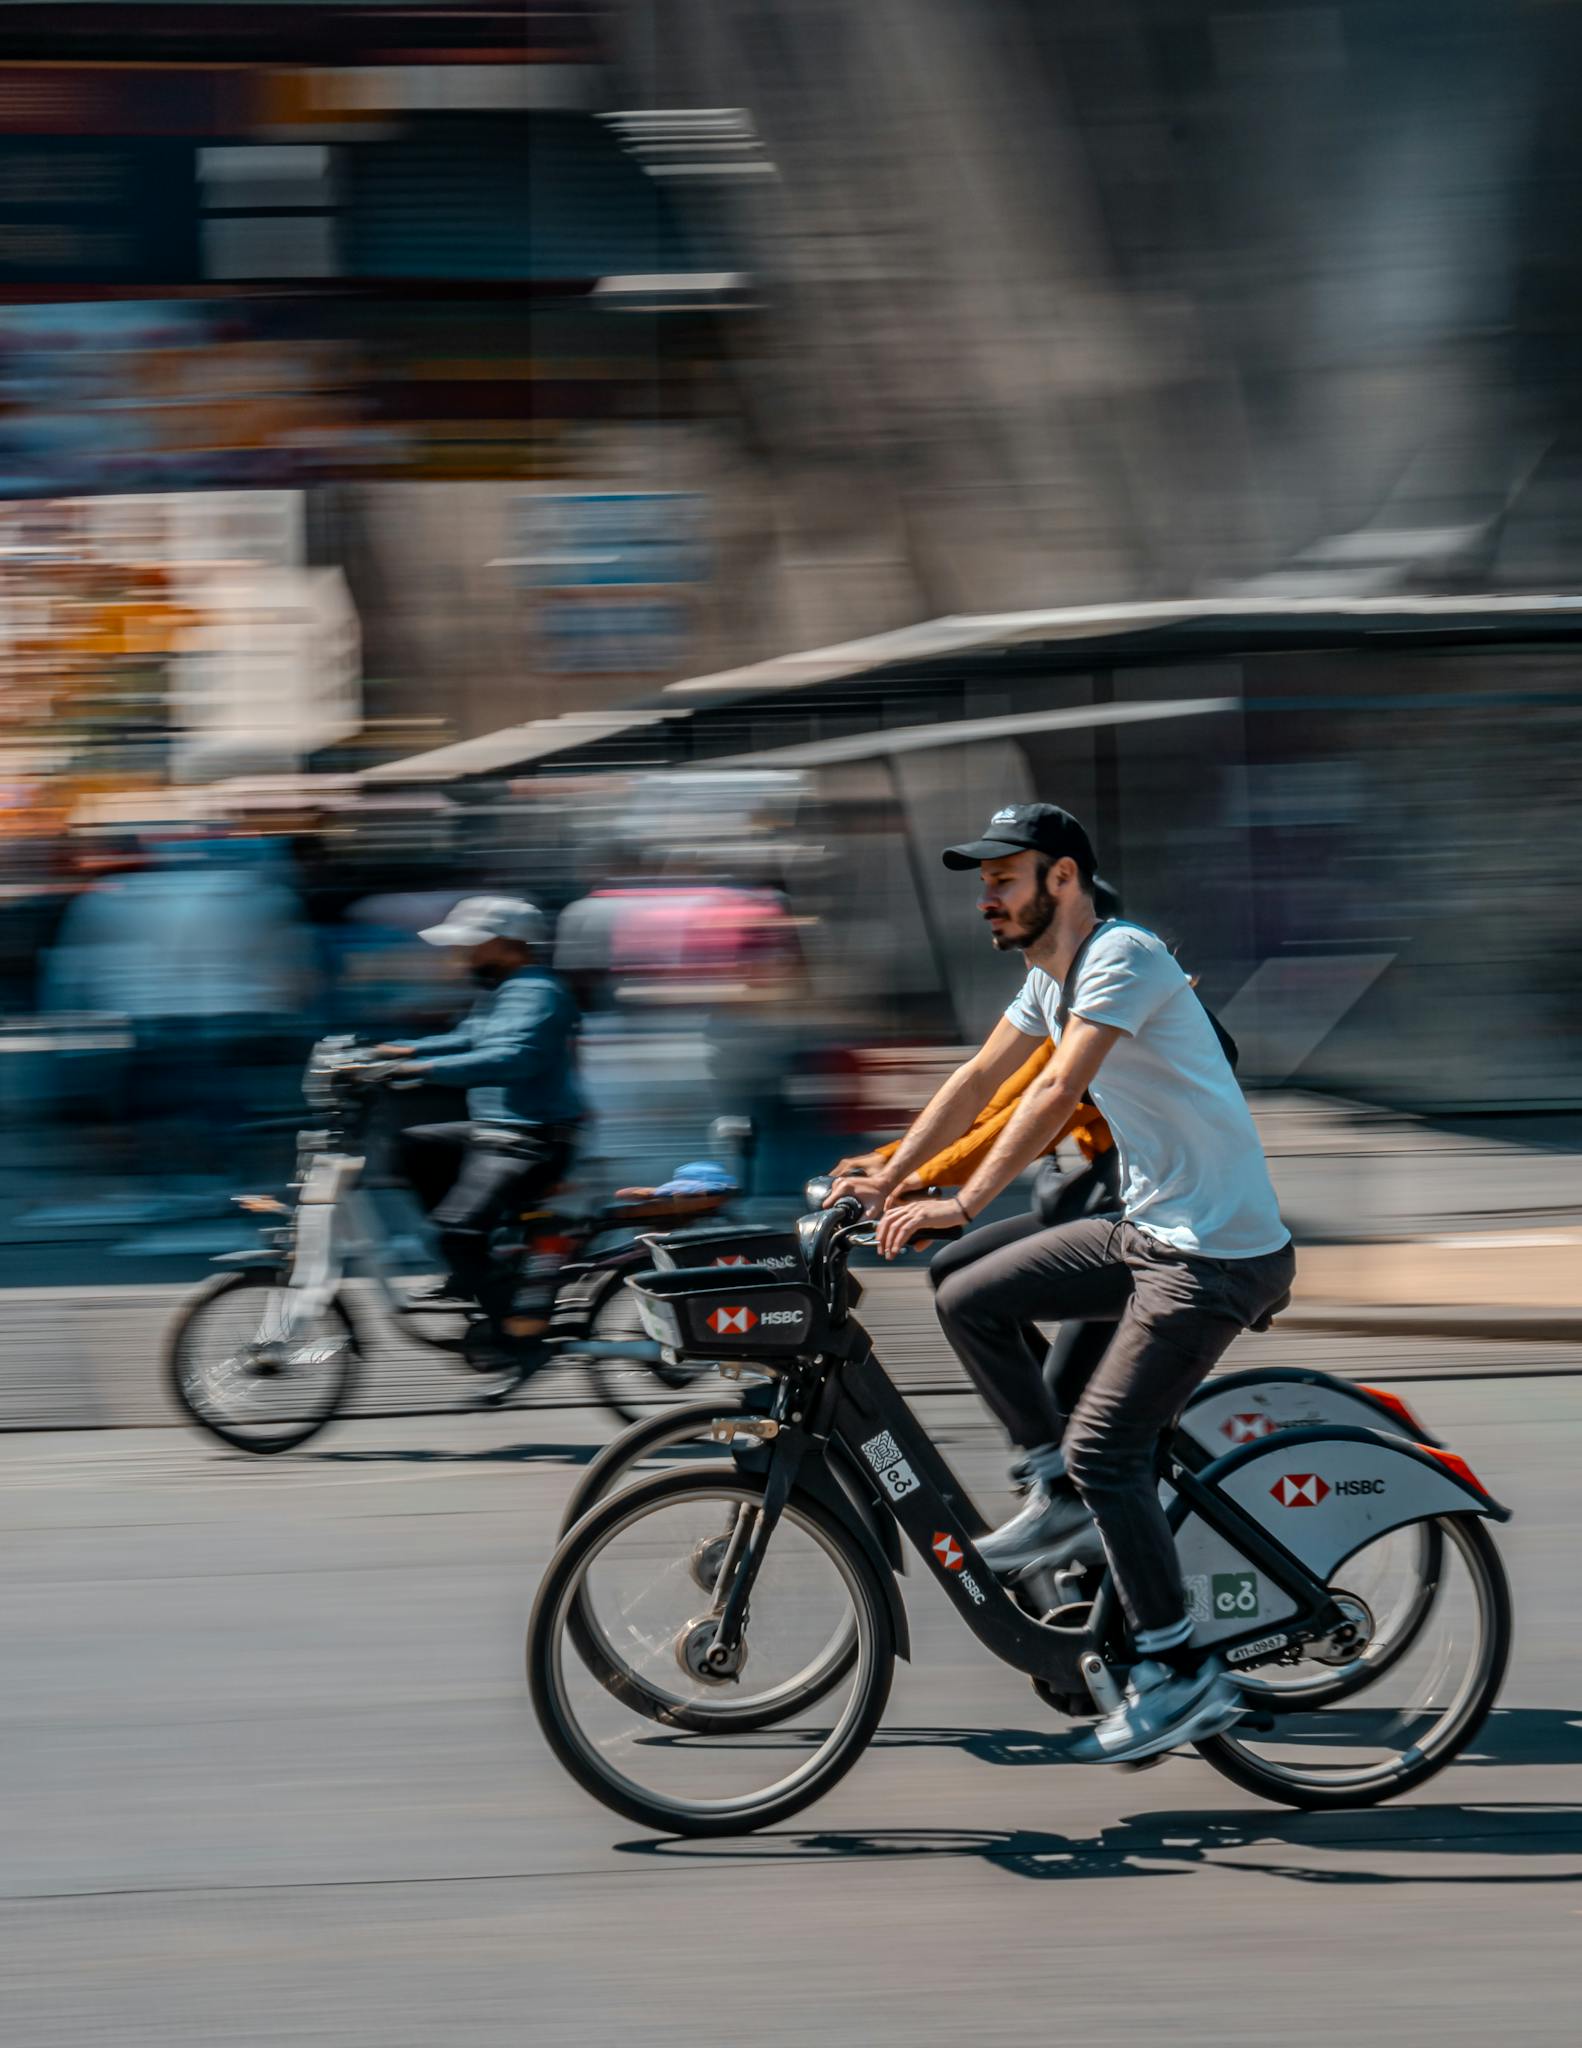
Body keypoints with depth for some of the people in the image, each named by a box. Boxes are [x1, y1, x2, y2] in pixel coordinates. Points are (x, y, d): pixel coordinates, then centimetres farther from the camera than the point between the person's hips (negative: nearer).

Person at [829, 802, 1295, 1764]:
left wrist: (962, 1204, -30)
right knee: (969, 1303, 6)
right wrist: (888, 1179, 14)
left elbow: (1057, 1092, -27)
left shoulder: (1123, 956, -18)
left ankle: (1184, 1675, -4)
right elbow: (977, 1082, 19)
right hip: (1146, 1229, 9)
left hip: (1219, 1252, -9)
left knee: (1105, 1449, -13)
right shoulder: (1050, 976, 12)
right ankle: (1061, 1491, 17)